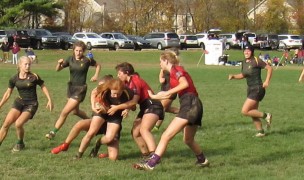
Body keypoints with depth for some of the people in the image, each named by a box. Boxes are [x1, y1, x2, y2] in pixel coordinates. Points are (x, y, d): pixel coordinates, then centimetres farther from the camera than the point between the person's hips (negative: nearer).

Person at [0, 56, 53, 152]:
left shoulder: (34, 77, -10)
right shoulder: (14, 79, -2)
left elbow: (43, 87, 4)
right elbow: (8, 93, 10)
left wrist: (49, 100, -1)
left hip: (31, 104, -4)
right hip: (19, 102, 4)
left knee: (18, 124, -20)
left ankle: (20, 144, 7)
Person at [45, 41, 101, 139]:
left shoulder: (87, 60, -10)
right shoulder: (70, 59, -1)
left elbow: (98, 65, 9)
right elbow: (58, 69, -4)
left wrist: (96, 75, -6)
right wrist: (59, 63, -24)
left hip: (80, 89, -6)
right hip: (71, 87, 6)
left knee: (64, 112, -10)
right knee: (75, 111, 23)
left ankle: (53, 132, -2)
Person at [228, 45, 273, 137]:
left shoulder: (256, 61, -13)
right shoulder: (244, 62, 9)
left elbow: (269, 68, -11)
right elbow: (243, 75, 22)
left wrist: (267, 81, -17)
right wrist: (233, 76, 5)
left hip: (257, 89, -8)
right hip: (250, 89, 8)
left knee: (245, 111, -14)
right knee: (253, 113, 12)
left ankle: (266, 116, -1)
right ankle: (260, 131, 24)